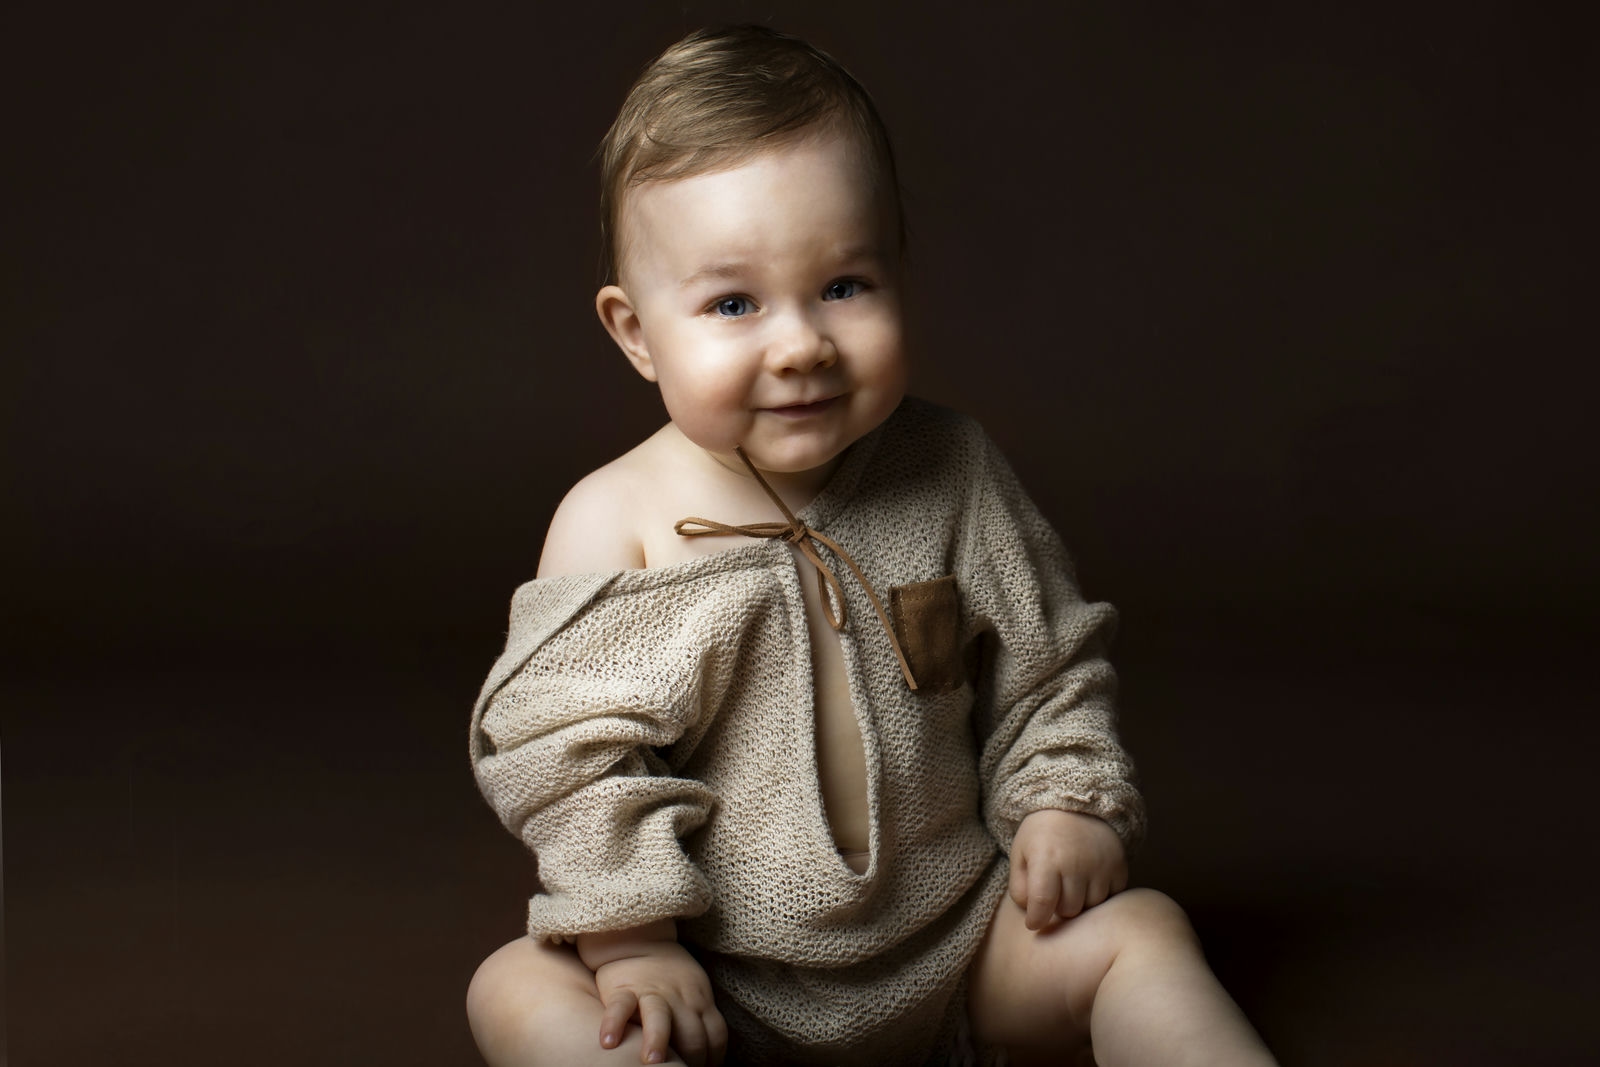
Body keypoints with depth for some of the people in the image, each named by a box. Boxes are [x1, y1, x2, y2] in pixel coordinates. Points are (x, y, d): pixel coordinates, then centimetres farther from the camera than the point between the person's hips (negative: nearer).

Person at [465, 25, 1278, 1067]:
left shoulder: (953, 472, -3)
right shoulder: (614, 521, -12)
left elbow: (1045, 667, 9)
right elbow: (562, 742, -12)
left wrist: (1067, 799, -4)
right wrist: (630, 937, -16)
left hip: (956, 941, 2)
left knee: (1139, 929, -14)